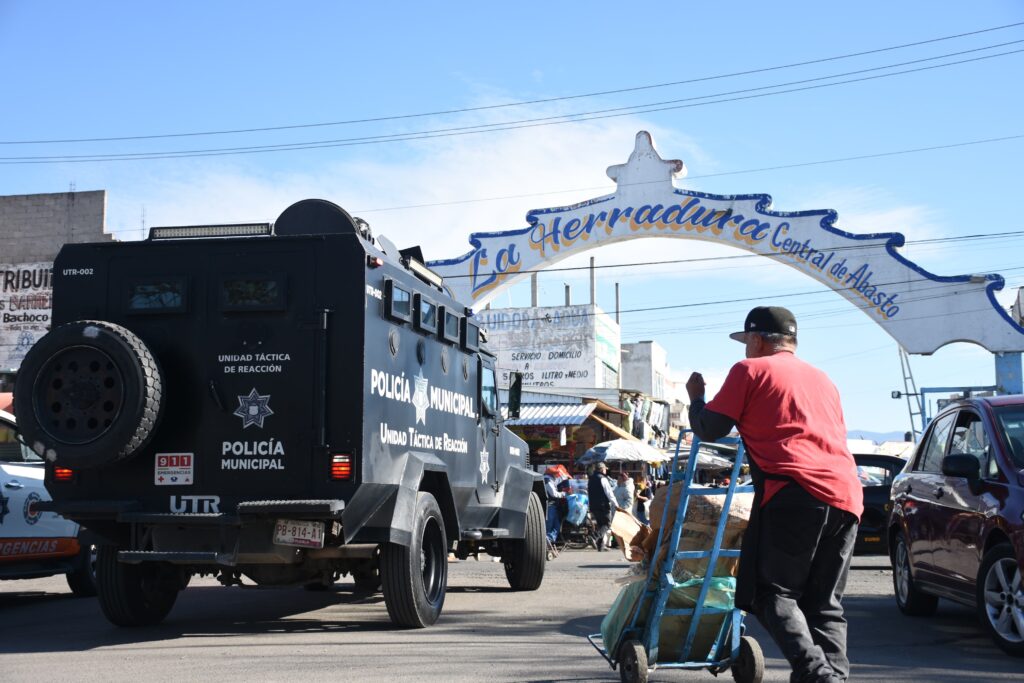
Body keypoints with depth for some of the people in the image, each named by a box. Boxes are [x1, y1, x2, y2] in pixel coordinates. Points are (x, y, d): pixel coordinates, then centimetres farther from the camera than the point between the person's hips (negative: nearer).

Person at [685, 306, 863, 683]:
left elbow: (709, 429, 8)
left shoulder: (750, 370, 9)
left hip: (795, 493, -6)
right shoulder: (822, 378, 29)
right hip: (846, 495, 6)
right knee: (825, 604, 11)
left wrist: (696, 397, 28)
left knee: (772, 592, -3)